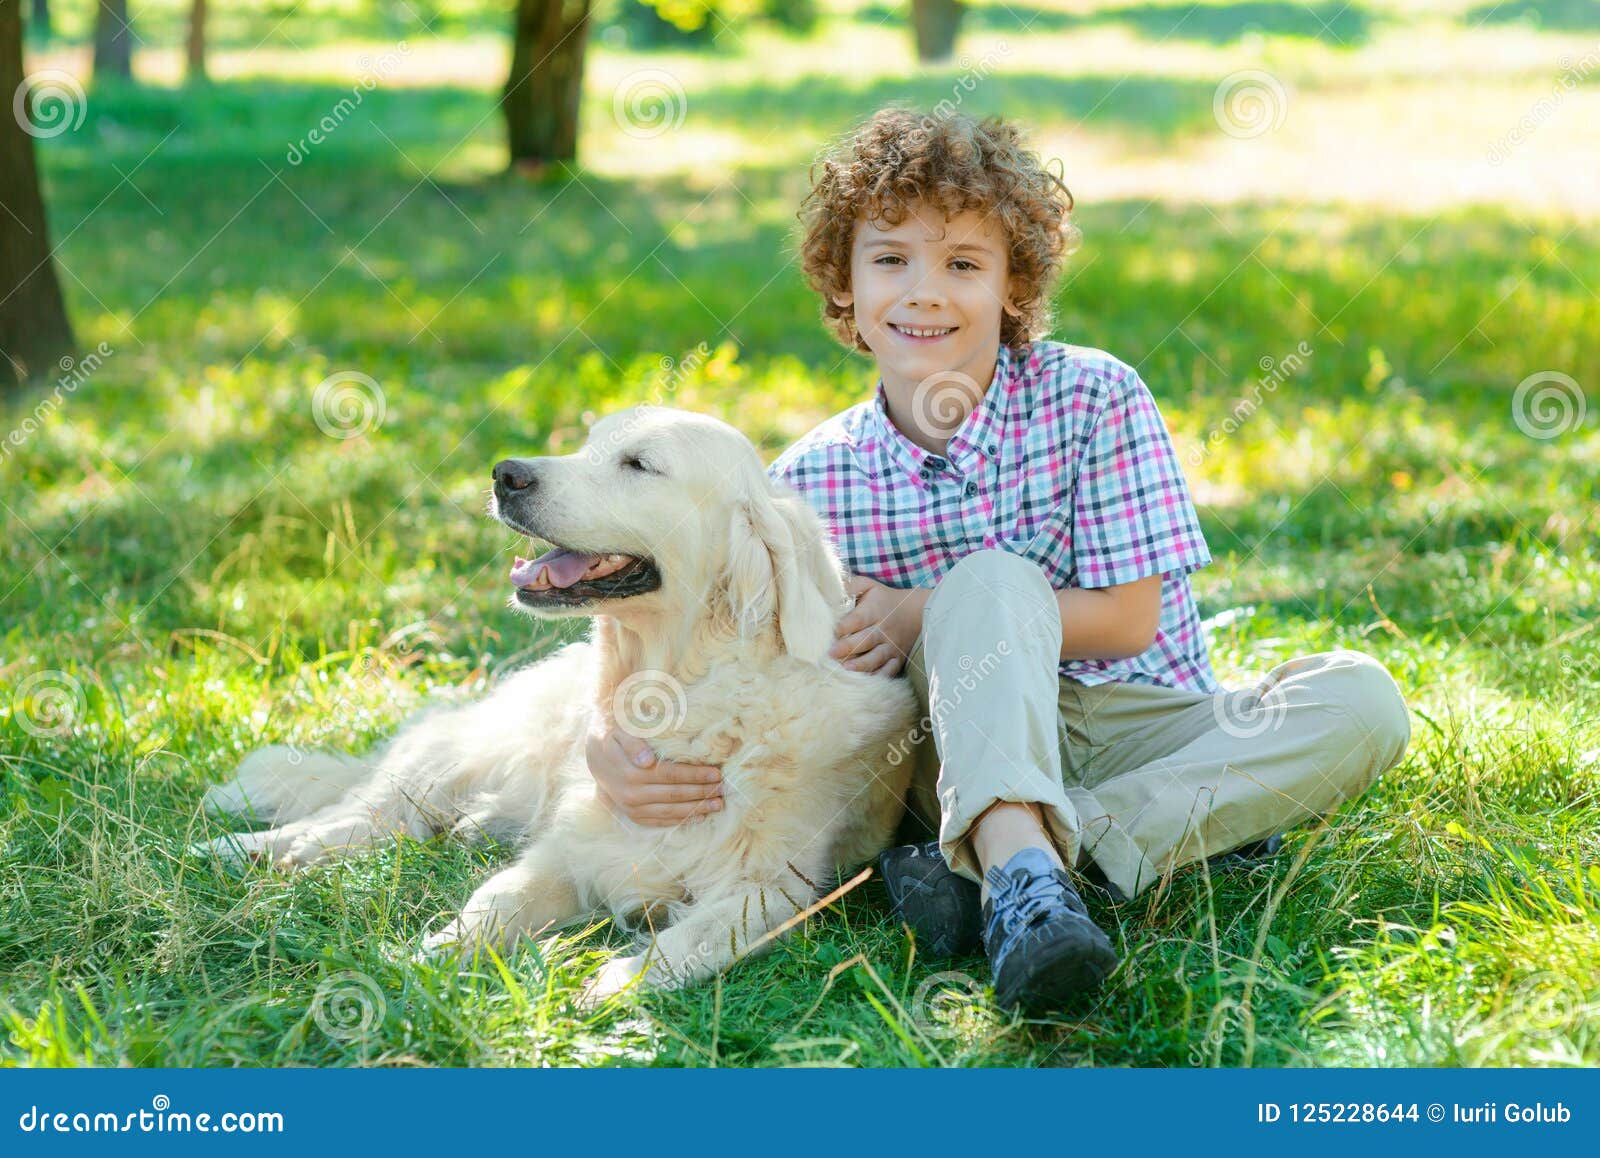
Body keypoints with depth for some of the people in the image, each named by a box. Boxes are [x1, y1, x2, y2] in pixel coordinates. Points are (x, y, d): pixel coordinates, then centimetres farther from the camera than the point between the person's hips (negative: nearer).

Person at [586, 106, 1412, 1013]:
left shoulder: (1095, 397, -7)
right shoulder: (813, 479, -3)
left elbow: (1128, 619, -8)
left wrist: (924, 616, -14)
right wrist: (616, 753, -27)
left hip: (1139, 725, 1)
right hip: (972, 748, -1)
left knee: (1363, 701, -26)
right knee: (991, 577, -30)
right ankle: (1027, 873, -53)